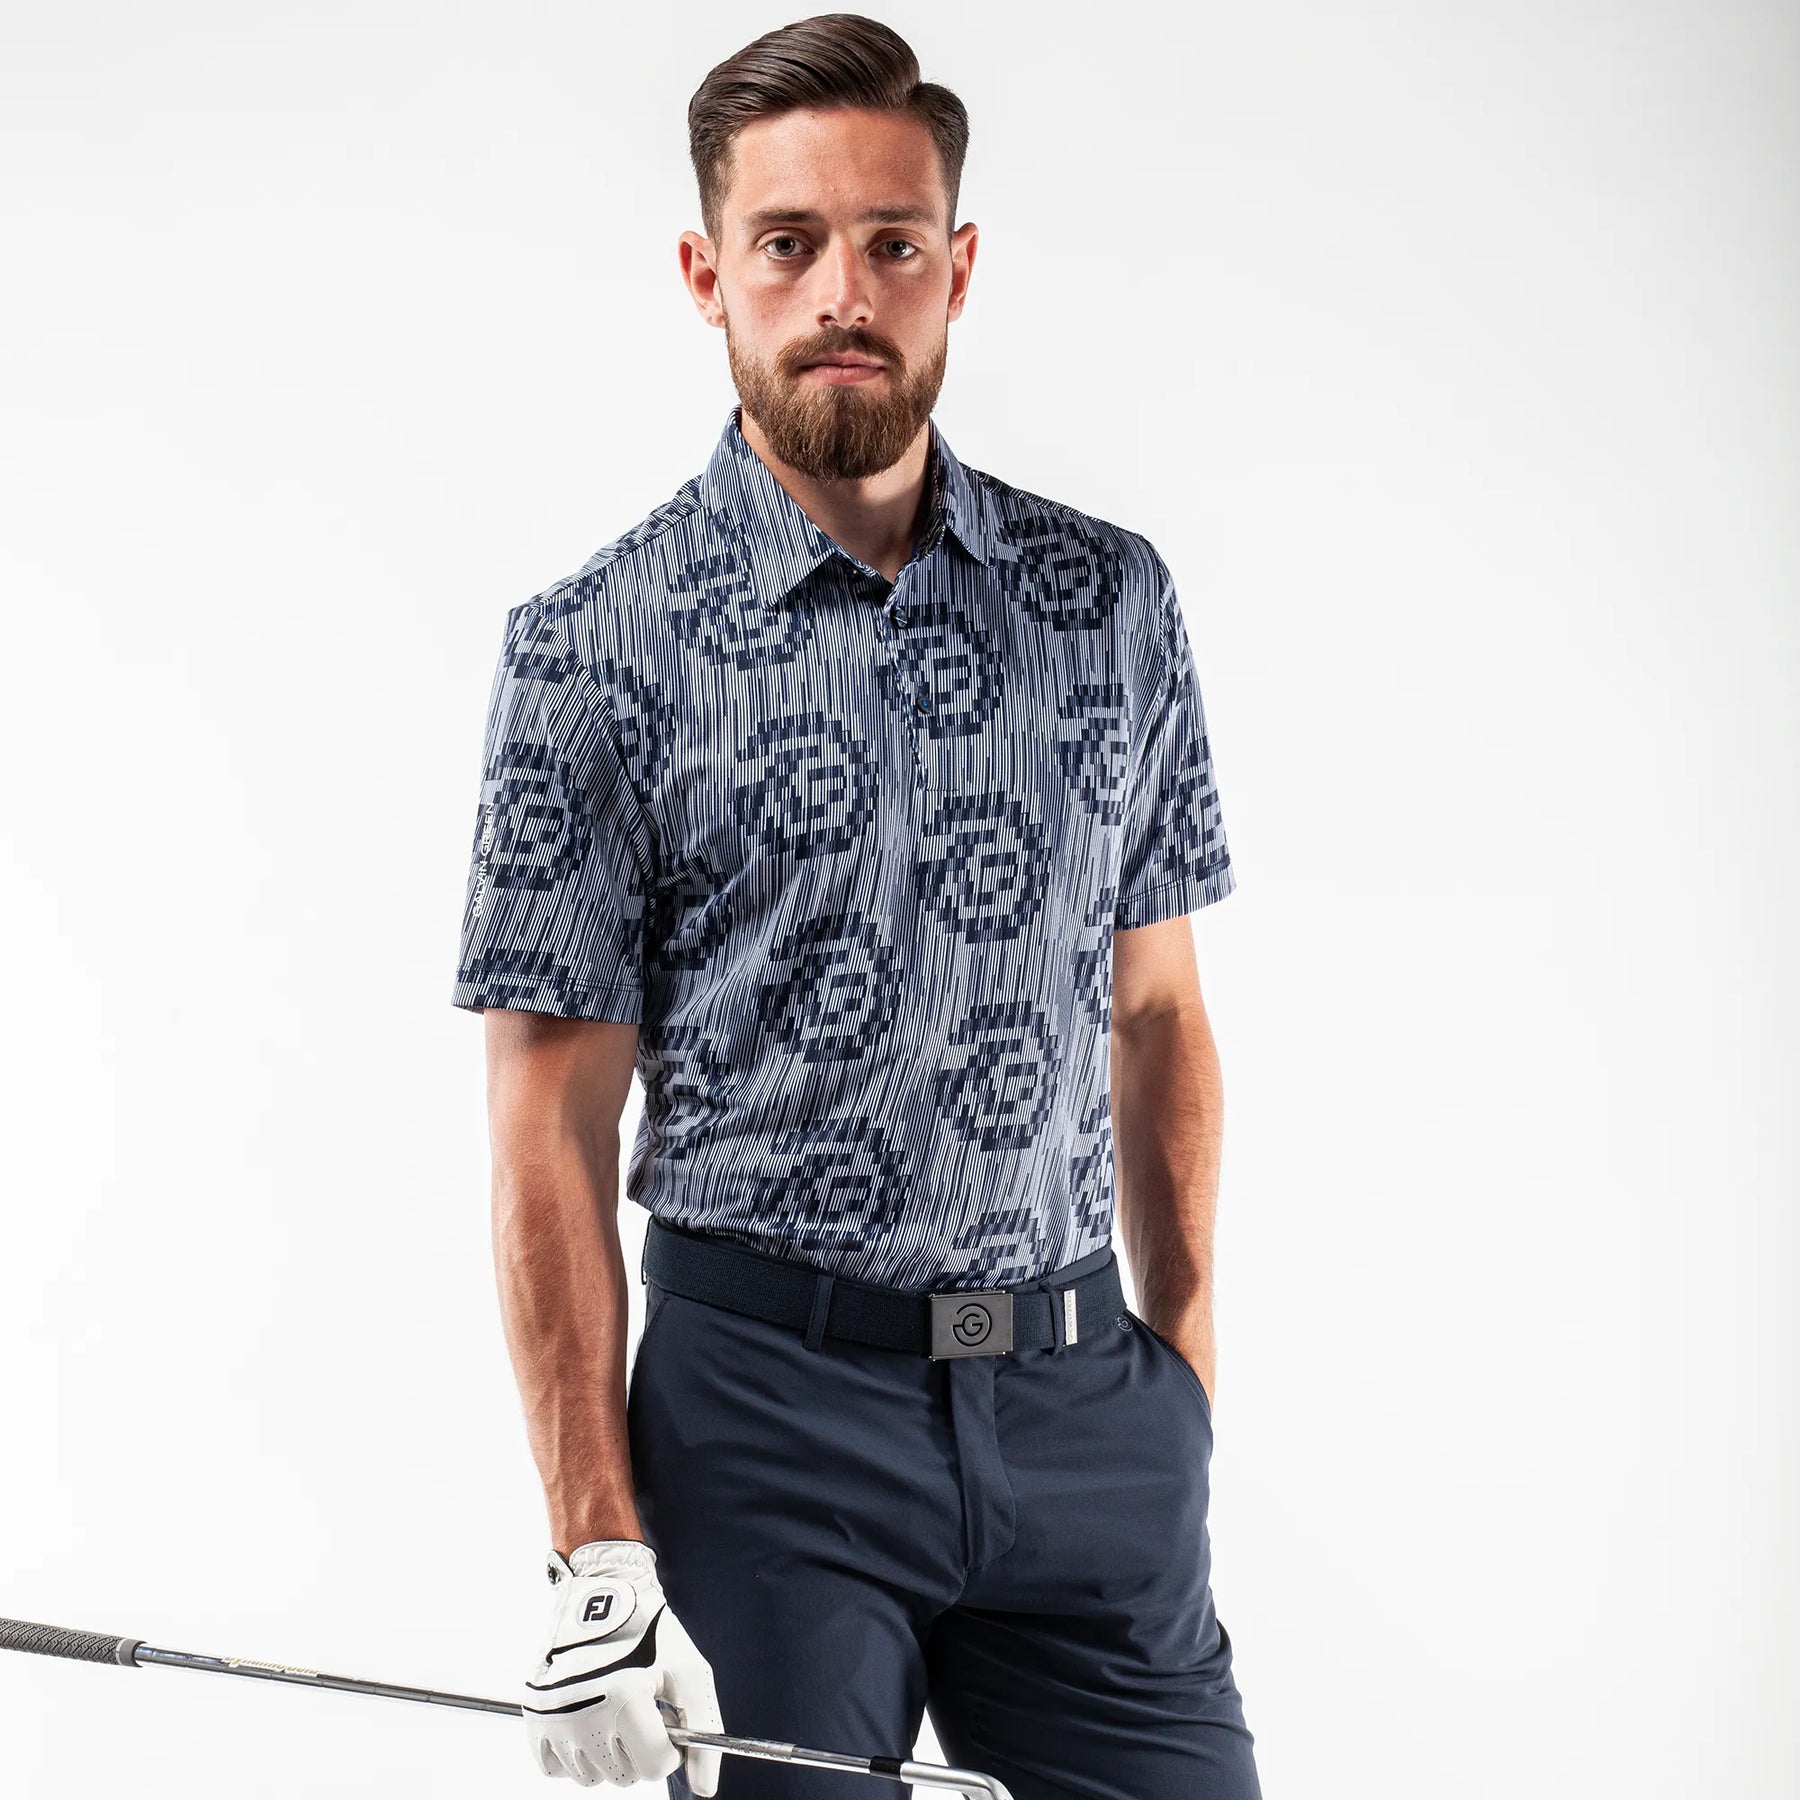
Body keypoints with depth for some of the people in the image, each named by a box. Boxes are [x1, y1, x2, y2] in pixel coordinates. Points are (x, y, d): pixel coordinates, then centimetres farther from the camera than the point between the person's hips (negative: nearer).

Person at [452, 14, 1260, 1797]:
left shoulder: (1112, 601, 6)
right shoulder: (597, 649, -5)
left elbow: (1155, 1014, 12)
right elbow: (552, 1129, -6)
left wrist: (1188, 1373, 8)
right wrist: (600, 1550, -11)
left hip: (1080, 1396, 3)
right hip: (773, 1396, -3)